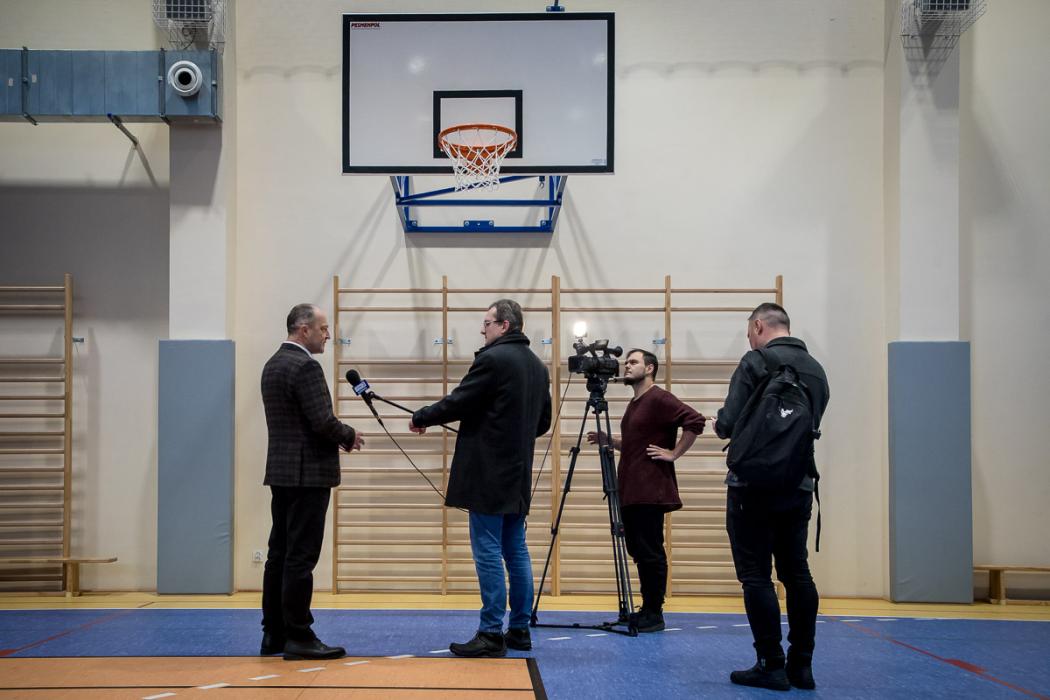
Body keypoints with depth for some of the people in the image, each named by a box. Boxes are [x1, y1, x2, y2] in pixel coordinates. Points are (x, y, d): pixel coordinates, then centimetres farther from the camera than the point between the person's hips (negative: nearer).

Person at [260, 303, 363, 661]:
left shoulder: (273, 364, 15)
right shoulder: (306, 366, -15)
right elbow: (322, 421, -20)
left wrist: (338, 437, 14)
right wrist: (349, 436, -2)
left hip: (281, 471, 10)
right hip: (308, 474, -10)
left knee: (280, 554, 10)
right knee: (300, 558, -7)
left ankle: (274, 634, 15)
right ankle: (299, 637, -4)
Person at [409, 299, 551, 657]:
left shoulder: (493, 359, -13)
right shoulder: (538, 366, 14)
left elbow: (457, 403, -12)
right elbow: (542, 423, 20)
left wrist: (420, 418, 4)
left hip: (488, 474, -9)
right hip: (518, 475, 9)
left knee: (488, 553, -6)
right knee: (516, 551, 12)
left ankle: (491, 634, -5)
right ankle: (519, 629, 16)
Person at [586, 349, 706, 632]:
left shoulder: (659, 399, -9)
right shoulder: (634, 404, 19)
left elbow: (694, 421, -19)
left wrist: (674, 453, -16)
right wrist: (606, 440, 14)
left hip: (650, 492, -9)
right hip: (630, 492, 9)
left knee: (651, 552, -5)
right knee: (638, 551, 11)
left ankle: (654, 614, 0)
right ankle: (646, 610, 18)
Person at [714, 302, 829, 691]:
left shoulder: (757, 361, -10)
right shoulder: (816, 369, 12)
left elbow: (729, 424, -15)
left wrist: (720, 423, 6)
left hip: (755, 486, -7)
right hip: (799, 486, 7)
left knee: (756, 575, -2)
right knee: (797, 573, 10)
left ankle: (771, 666, -2)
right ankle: (801, 665, 12)